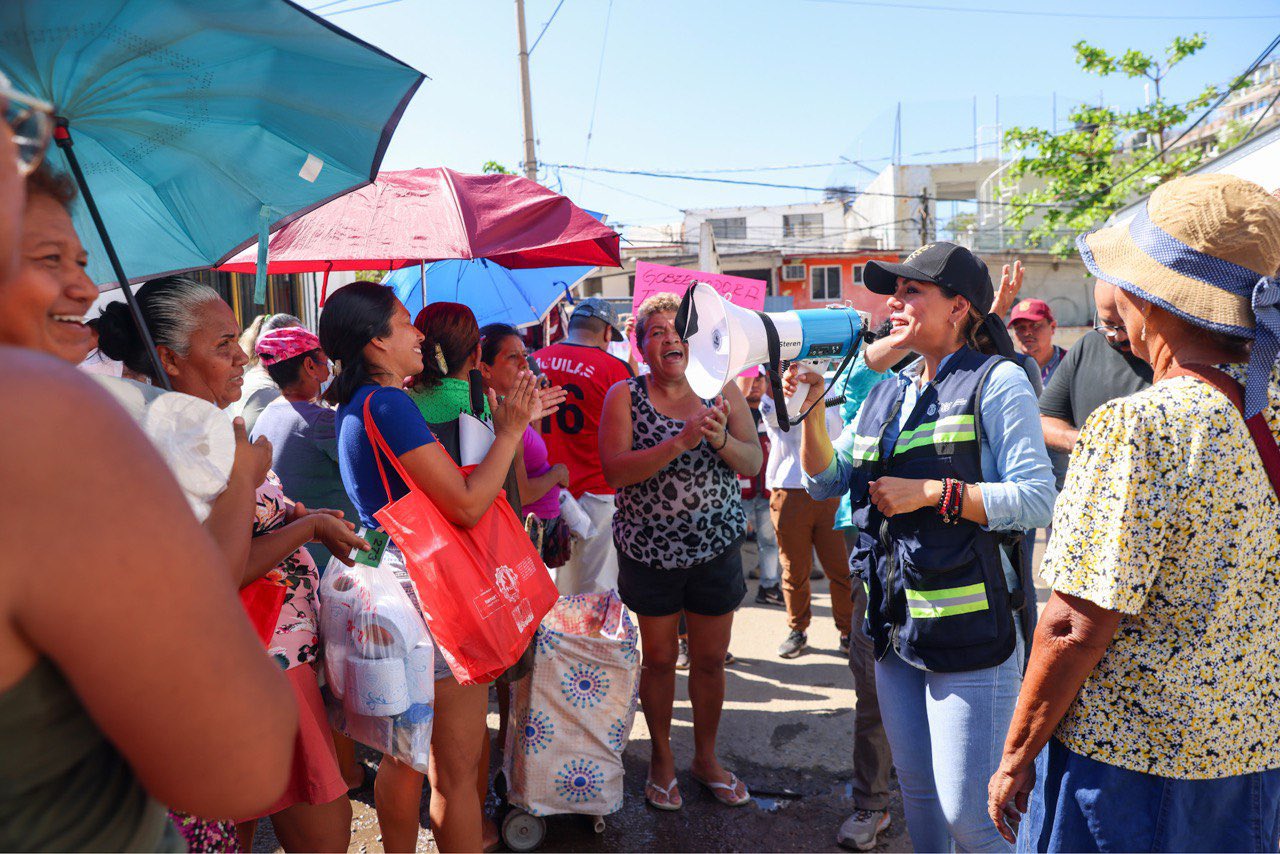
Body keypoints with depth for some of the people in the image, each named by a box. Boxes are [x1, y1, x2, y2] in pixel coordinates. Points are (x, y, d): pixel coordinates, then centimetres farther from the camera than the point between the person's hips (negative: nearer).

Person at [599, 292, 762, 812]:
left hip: (716, 548, 2)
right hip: (648, 550, -1)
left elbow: (752, 463, -6)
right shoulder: (624, 396, -6)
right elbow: (615, 471, -18)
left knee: (710, 660, 13)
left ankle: (706, 758, 34)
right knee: (659, 658, 12)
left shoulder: (722, 392, -1)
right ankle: (662, 758, 33)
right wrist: (680, 443, -30)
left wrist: (720, 438, -27)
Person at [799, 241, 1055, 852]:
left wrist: (932, 493, -19)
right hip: (896, 625, 7)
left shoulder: (997, 381, -8)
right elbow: (826, 482, 13)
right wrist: (811, 413, -1)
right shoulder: (885, 395, 12)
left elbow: (1036, 499, -15)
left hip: (970, 627, -7)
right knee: (916, 791, 20)